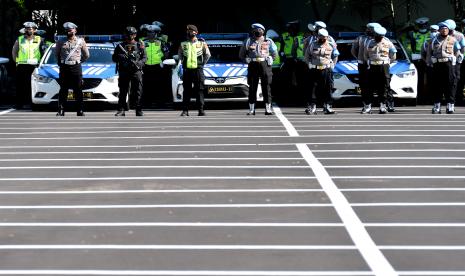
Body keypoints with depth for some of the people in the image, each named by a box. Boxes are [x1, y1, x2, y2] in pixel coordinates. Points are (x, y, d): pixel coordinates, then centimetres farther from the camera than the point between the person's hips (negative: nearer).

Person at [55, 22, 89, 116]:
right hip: (64, 68, 1)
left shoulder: (81, 41, 5)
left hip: (76, 67, -1)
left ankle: (80, 111, 4)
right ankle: (61, 111, 1)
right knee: (63, 91, 0)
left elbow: (86, 55, 14)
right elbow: (56, 54, 19)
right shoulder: (61, 42, 6)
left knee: (78, 91, 0)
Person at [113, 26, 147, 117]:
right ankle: (121, 110, 2)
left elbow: (145, 57, 5)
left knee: (137, 92, -3)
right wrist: (120, 57, -11)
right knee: (123, 92, 0)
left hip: (136, 71, -1)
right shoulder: (120, 46, 12)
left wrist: (139, 63, -14)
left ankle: (139, 110, -1)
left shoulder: (140, 46, 10)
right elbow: (114, 58, 11)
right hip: (124, 71, 1)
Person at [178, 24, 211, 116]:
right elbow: (180, 55, 23)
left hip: (198, 69, -1)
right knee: (187, 91, 1)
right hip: (187, 70, 1)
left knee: (199, 90, -2)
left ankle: (201, 110, 1)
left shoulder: (202, 43, 5)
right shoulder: (183, 44, 8)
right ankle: (185, 110, 3)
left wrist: (202, 63, 11)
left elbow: (208, 54, 17)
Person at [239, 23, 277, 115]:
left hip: (265, 65, 0)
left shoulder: (268, 41, 8)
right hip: (253, 66, 0)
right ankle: (251, 109, 7)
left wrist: (269, 60, 10)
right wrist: (247, 61, 8)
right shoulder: (248, 41, 8)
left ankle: (268, 108, 2)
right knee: (252, 88, 2)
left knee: (266, 87, -1)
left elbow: (274, 53, 19)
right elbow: (241, 54, 16)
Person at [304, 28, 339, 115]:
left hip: (326, 70, 1)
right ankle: (311, 108, 0)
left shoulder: (331, 46, 7)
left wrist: (332, 65, 9)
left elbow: (335, 56, 19)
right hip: (315, 70, -1)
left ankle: (327, 107, 10)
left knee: (327, 89, 3)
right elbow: (307, 56, 13)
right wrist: (310, 65, 3)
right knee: (313, 89, -3)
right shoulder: (312, 45, 3)